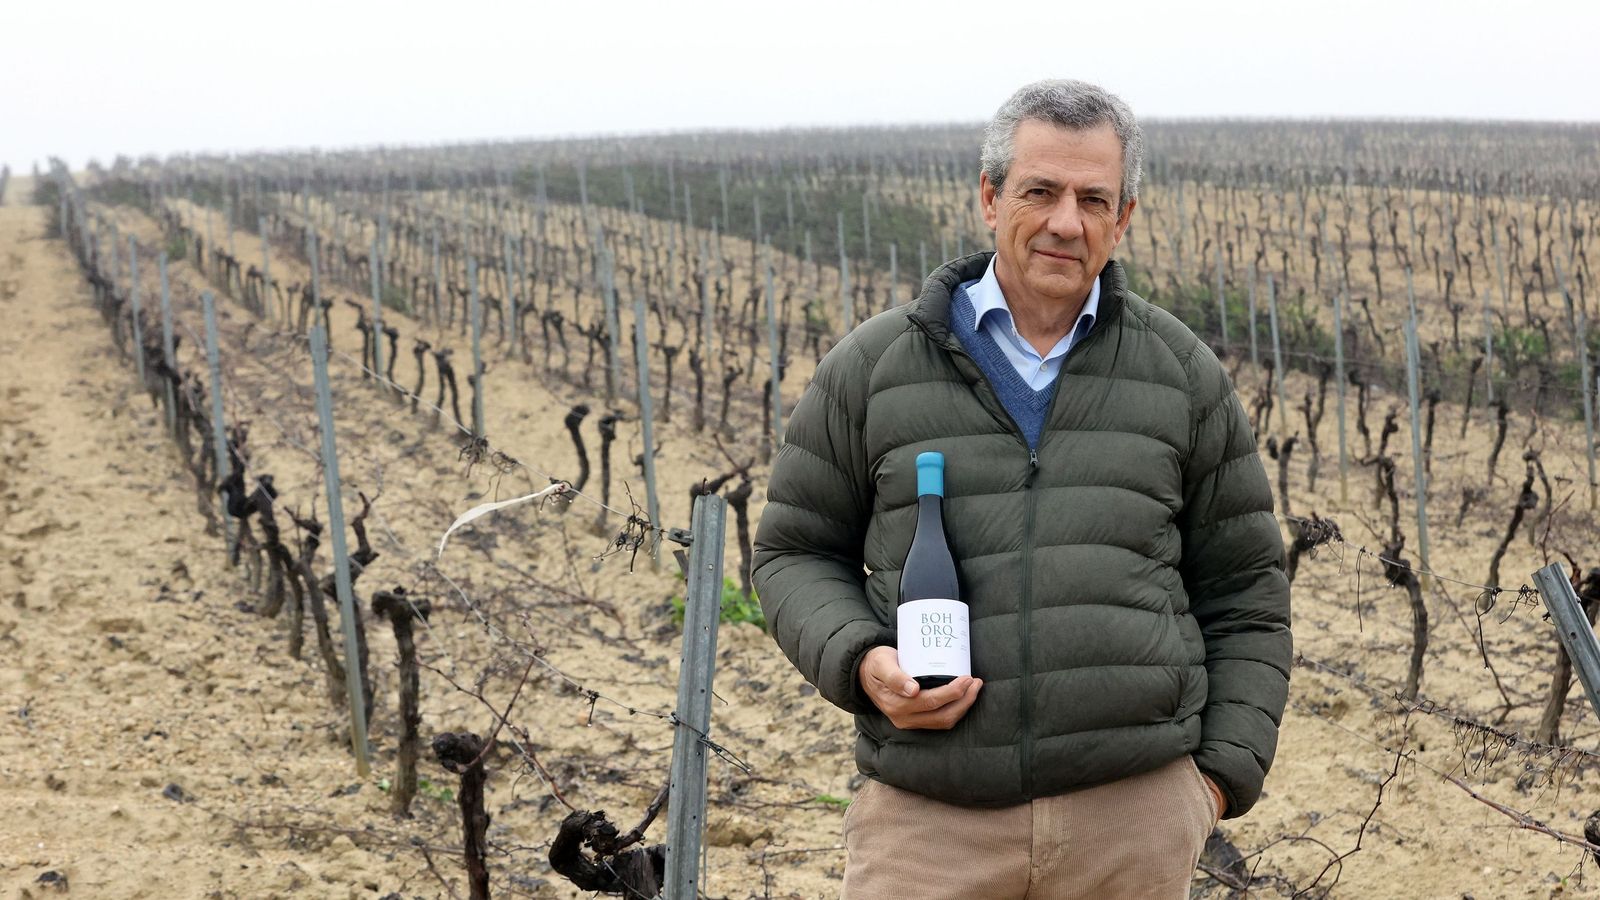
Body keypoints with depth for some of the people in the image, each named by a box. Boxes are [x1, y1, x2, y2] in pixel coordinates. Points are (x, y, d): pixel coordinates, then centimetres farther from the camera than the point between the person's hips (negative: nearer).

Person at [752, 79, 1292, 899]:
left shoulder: (1181, 374, 8)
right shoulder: (871, 368, 4)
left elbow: (1242, 590, 12)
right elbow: (797, 554, 10)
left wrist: (1225, 771, 4)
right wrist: (861, 663, -9)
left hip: (1134, 811, 1)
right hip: (931, 815, -1)